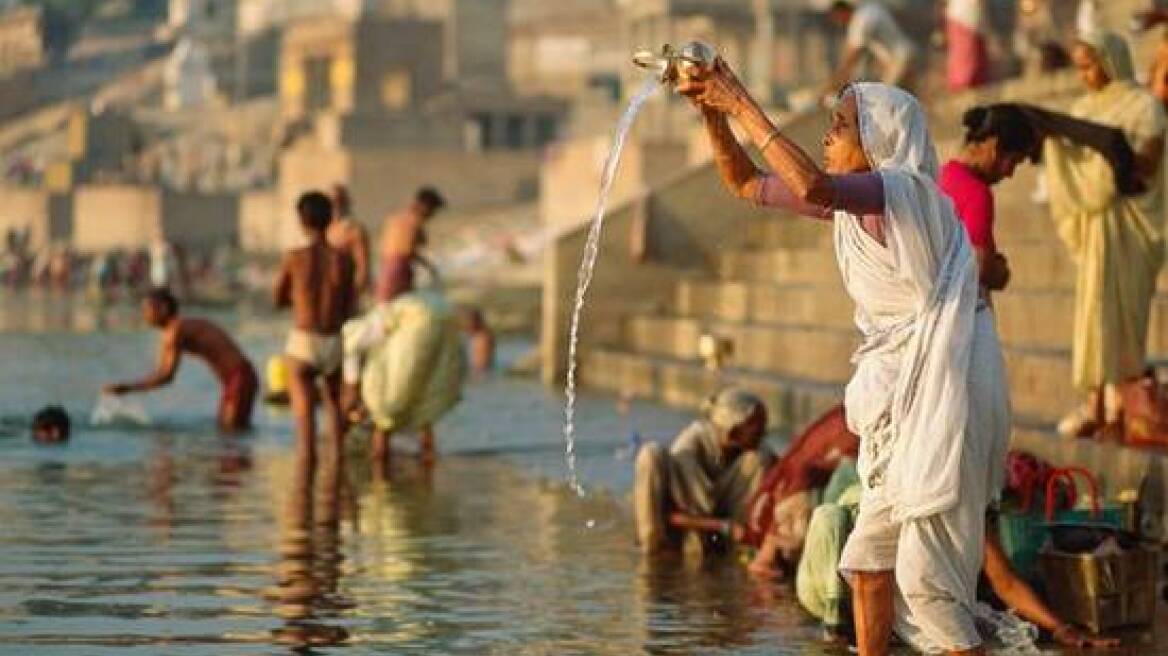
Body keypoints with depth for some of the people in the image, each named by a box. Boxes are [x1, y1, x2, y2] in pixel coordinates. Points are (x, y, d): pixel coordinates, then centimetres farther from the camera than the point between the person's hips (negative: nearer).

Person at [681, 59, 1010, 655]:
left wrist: (745, 108, -26)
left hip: (940, 393, -9)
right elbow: (746, 185, 17)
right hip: (901, 401, 10)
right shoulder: (852, 200, 12)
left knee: (926, 570, -9)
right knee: (866, 562, 11)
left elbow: (811, 185, -34)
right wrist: (714, 113, 2)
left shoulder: (903, 188, -15)